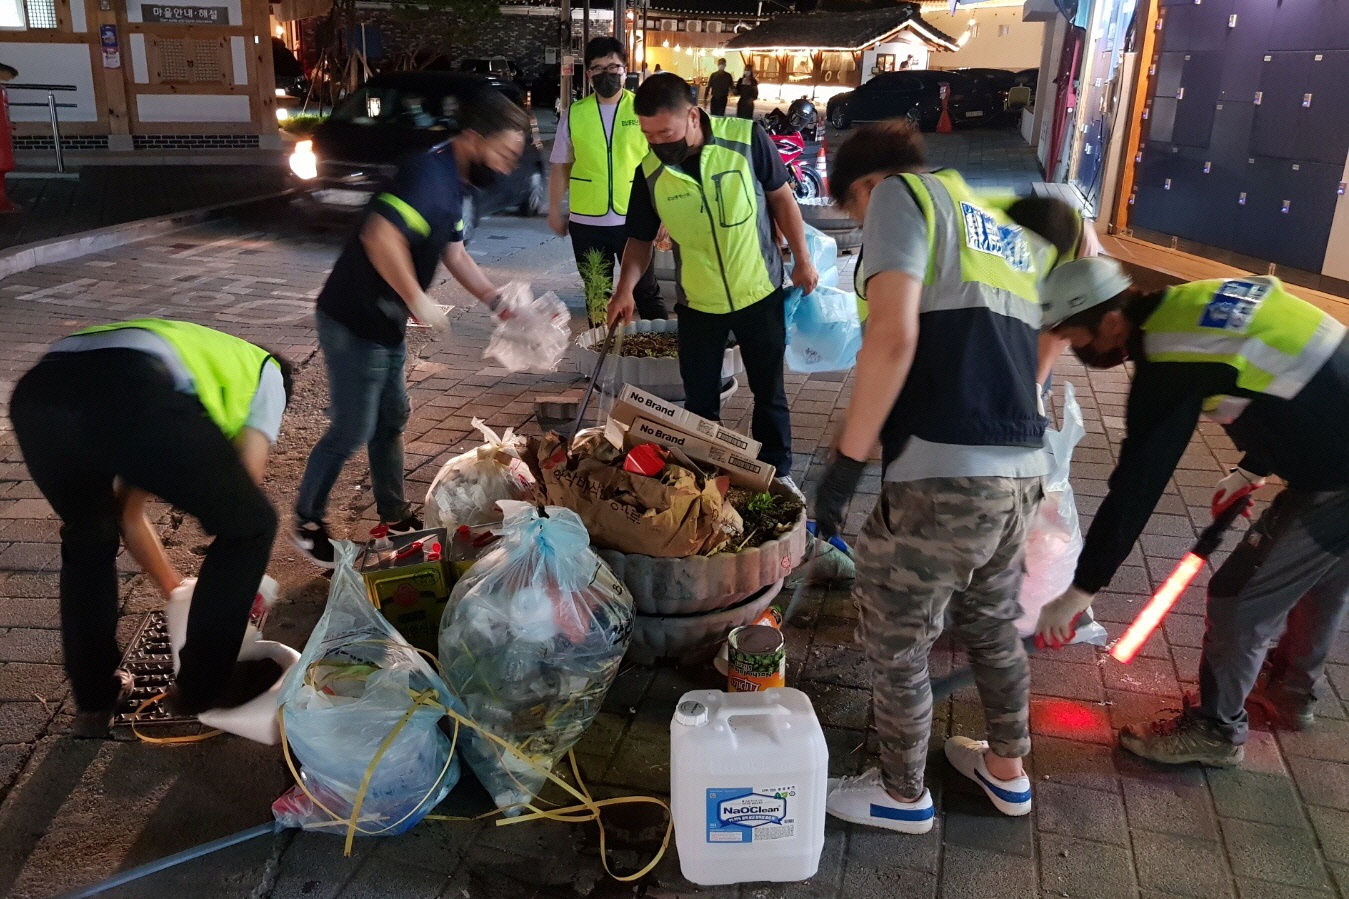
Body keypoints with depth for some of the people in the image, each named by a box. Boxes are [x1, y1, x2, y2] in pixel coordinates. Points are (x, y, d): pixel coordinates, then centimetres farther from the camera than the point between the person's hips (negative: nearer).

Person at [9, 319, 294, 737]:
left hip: (34, 395, 7)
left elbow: (128, 514, 45)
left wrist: (176, 589, 55)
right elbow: (243, 487, 22)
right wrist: (239, 586, 36)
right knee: (251, 524, 17)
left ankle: (94, 699, 39)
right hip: (129, 397, -6)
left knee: (87, 538, 34)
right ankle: (202, 686, 27)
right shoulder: (265, 371, 32)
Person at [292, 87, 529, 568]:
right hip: (354, 323, -10)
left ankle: (394, 515, 33)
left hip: (386, 324, 10)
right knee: (353, 430, -1)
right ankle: (307, 523, 18)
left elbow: (455, 255, 18)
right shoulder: (429, 172, -23)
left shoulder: (454, 182, 9)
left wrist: (496, 301, 10)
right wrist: (419, 300, -27)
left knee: (391, 418, 18)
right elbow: (381, 236, -36)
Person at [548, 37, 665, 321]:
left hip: (635, 220, -2)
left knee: (646, 292, 8)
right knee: (596, 295, 14)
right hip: (586, 223, 2)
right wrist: (554, 211, 11)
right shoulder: (574, 115, 2)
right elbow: (561, 167, 9)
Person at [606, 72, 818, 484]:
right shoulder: (650, 172, -11)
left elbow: (781, 198, -4)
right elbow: (641, 237, -1)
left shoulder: (747, 140, -17)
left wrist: (802, 259, -2)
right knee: (699, 400, 11)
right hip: (698, 304, 1)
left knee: (769, 391, 13)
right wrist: (625, 288, -16)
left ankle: (778, 472, 31)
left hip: (759, 294, -1)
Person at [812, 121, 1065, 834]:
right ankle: (1006, 770, 46)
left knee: (895, 645, 12)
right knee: (992, 624, 28)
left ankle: (902, 796, 32)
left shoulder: (900, 194, -1)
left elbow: (893, 335, -17)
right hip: (1022, 472, 8)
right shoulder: (1011, 231, 23)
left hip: (942, 478, -8)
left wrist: (846, 461, -14)